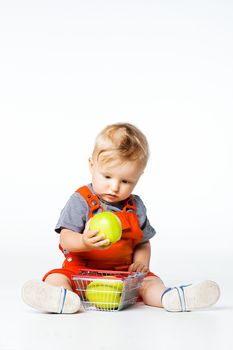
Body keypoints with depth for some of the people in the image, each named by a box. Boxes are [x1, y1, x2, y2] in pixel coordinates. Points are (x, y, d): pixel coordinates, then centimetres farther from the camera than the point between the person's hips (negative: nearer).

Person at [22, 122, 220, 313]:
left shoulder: (136, 207, 7)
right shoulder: (81, 201, -6)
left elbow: (143, 243, 16)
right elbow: (66, 239, -13)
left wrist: (141, 261, -6)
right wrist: (84, 242, -35)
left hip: (124, 274, 4)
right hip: (81, 271, -3)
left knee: (150, 280, -17)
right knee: (57, 278, -29)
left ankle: (168, 297, -44)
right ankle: (62, 298, -58)